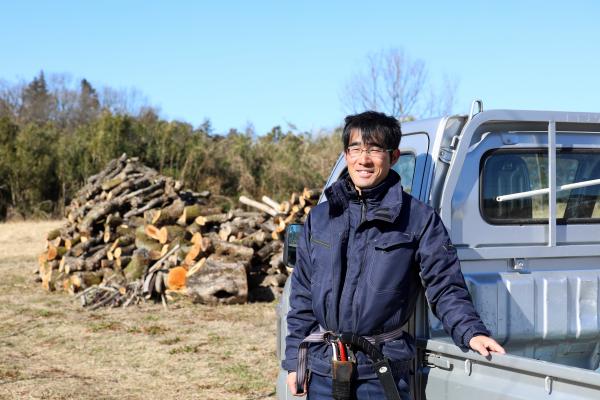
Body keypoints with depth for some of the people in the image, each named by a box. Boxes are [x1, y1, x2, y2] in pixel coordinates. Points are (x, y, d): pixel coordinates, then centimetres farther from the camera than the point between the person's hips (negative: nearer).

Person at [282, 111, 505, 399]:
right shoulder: (320, 217, 8)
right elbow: (302, 295, 12)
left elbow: (445, 287, -4)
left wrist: (471, 332, -22)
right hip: (322, 370, 4)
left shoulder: (419, 218, -2)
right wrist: (294, 361, 9)